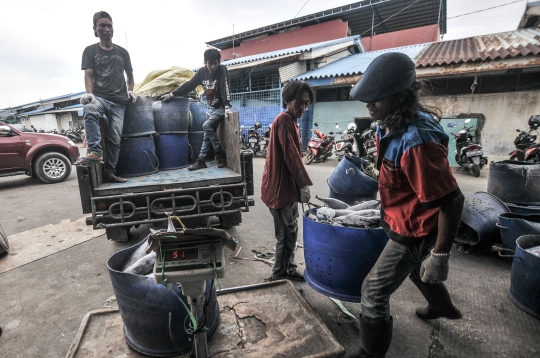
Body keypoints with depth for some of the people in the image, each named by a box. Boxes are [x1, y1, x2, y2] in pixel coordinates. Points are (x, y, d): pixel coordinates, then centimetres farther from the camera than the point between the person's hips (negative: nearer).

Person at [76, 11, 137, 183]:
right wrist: (89, 93, -17)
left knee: (115, 137, -6)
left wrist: (130, 90, 11)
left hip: (119, 101, 2)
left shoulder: (122, 52, 17)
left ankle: (109, 172, -1)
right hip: (100, 96, -2)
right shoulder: (90, 50, 10)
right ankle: (95, 151, -38)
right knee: (89, 110, -39)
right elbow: (88, 74, 0)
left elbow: (130, 75, 27)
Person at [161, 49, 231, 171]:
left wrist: (227, 107, -41)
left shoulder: (222, 70, -14)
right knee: (208, 133, 4)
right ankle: (201, 160, 8)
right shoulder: (202, 71, 2)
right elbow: (189, 85, 5)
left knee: (206, 126, -21)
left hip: (221, 107, -6)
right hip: (213, 107, 6)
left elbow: (225, 88, -28)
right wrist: (172, 94, 2)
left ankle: (221, 155, -12)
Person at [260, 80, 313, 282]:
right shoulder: (284, 120, -13)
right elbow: (291, 155, -22)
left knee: (290, 232, 17)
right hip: (279, 187, -10)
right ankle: (279, 275, 15)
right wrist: (305, 184, -22)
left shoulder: (290, 121, 18)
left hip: (288, 186, 10)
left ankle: (288, 270, 30)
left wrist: (300, 185, 15)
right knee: (286, 234, 0)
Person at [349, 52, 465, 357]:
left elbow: (452, 201, -29)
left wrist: (440, 254, -23)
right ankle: (443, 307, 64)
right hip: (404, 223, 10)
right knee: (417, 269, 34)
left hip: (415, 232, -10)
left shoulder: (417, 141, -34)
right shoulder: (392, 124, -4)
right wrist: (387, 212, 21)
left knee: (374, 292, 0)